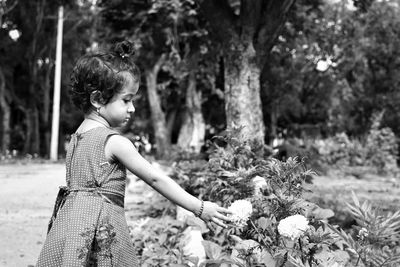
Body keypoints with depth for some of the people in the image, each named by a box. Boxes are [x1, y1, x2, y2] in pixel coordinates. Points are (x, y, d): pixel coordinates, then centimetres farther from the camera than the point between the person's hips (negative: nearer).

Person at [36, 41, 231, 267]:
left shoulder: (77, 137, 13)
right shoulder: (114, 142, -11)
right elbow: (155, 179, -10)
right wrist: (200, 208, -5)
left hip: (68, 222, 8)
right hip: (99, 232, -8)